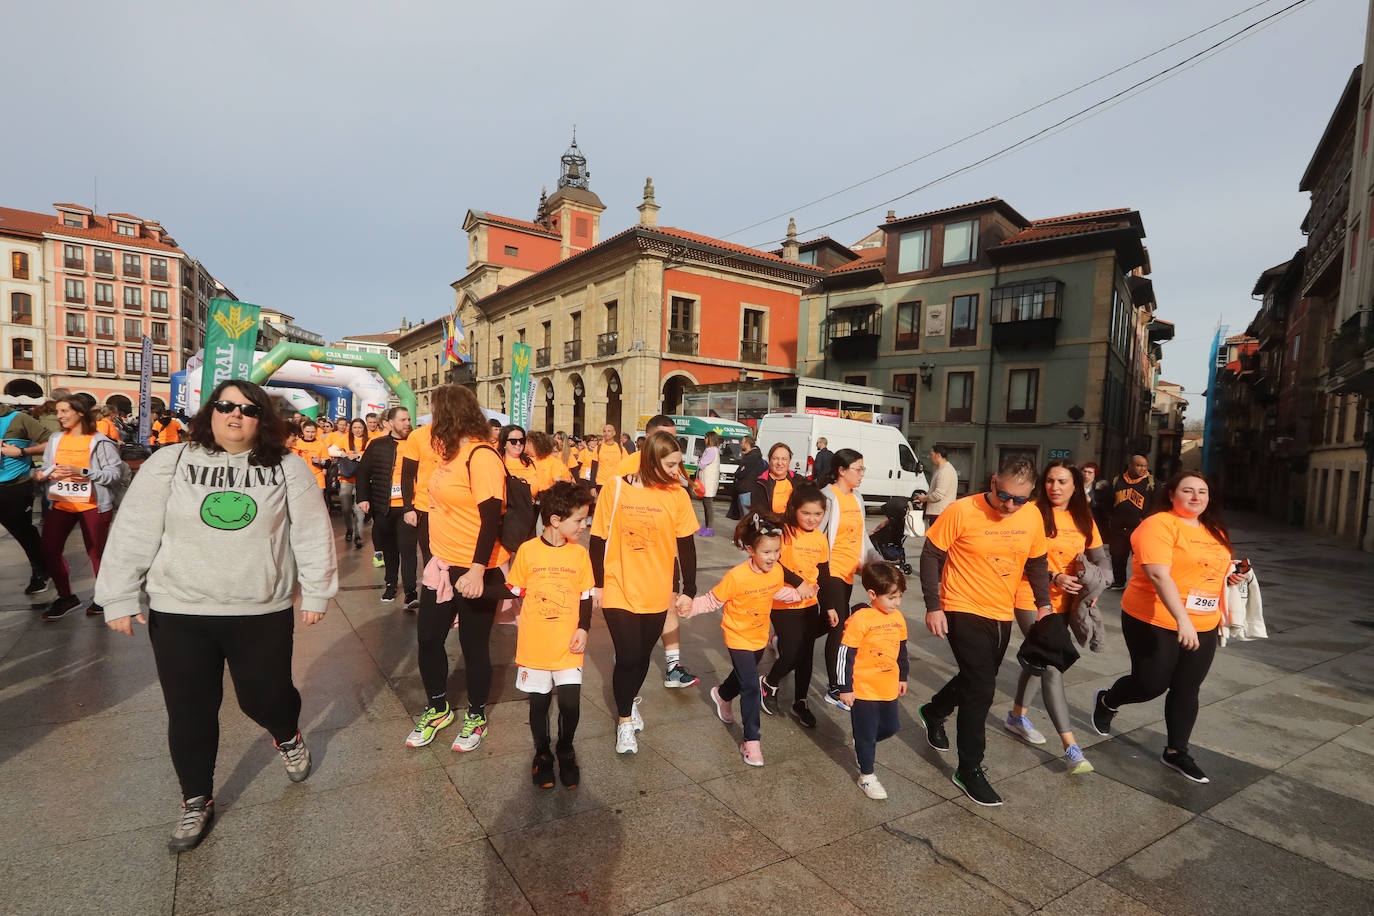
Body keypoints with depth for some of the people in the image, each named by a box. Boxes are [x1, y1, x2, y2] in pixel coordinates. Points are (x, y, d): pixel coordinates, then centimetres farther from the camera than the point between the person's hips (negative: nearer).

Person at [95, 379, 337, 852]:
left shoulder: (288, 468, -2)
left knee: (265, 696, 9)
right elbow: (133, 533, 2)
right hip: (179, 613, 1)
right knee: (190, 711, 12)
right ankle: (196, 801, 34)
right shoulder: (169, 463, -1)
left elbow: (311, 534, 0)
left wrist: (316, 593, 0)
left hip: (263, 612, -1)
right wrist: (119, 597, 0)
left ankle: (288, 737, 45)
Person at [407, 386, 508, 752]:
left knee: (474, 646, 8)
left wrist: (477, 570, -28)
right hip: (443, 564, 9)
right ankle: (437, 709, 37)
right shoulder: (452, 453, 8)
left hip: (474, 573, -9)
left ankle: (476, 717, 29)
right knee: (428, 639, 16)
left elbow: (492, 517, -24)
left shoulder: (481, 455, -19)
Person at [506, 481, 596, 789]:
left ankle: (565, 752, 27)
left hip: (568, 645, 1)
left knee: (570, 703, -1)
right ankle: (542, 754, 37)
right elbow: (515, 590, 4)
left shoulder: (579, 553, -2)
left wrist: (583, 628, -4)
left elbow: (585, 596, 3)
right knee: (539, 702, 12)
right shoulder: (527, 550, -8)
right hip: (534, 645, -1)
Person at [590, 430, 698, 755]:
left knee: (642, 655, 16)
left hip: (656, 593, 2)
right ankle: (624, 720, 21)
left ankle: (631, 699, 45)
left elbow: (686, 545, 1)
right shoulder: (615, 489, -10)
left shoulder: (677, 495, -5)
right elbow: (598, 540, -2)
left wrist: (689, 589, 1)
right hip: (618, 591, -2)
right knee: (628, 657, -3)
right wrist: (597, 584, 1)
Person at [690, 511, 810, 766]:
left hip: (760, 637, 6)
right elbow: (713, 600, -20)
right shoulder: (736, 577, -30)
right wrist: (692, 607, -33)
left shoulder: (777, 572, -12)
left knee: (745, 674, 27)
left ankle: (722, 695, 59)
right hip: (738, 638, -6)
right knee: (751, 686, -10)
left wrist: (801, 593, 3)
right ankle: (751, 741, 4)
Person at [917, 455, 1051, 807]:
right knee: (981, 689, -8)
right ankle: (969, 770, 9)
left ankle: (934, 712, 48)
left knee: (978, 680, 21)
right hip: (963, 612, -6)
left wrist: (1044, 604, 5)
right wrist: (933, 607, -14)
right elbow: (931, 556, -12)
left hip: (1002, 616, 6)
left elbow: (1037, 563, 12)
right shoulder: (961, 511, -19)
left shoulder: (1033, 517, -4)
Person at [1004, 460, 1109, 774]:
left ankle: (1017, 716, 39)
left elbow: (1100, 559, 4)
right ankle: (1071, 748, -5)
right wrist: (1054, 577, -24)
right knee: (1052, 668, -10)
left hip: (1063, 602, 6)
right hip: (1032, 599, -6)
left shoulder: (1083, 519, 5)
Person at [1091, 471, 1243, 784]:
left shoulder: (1214, 531, 12)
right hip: (1155, 623, -7)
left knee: (1187, 689, 11)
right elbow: (1158, 574, -25)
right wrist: (1182, 620, -32)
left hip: (1202, 626, 7)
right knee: (1151, 685, 1)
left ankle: (1176, 751, 27)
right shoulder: (1159, 525, -15)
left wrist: (1229, 577, 7)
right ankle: (1106, 701, 30)